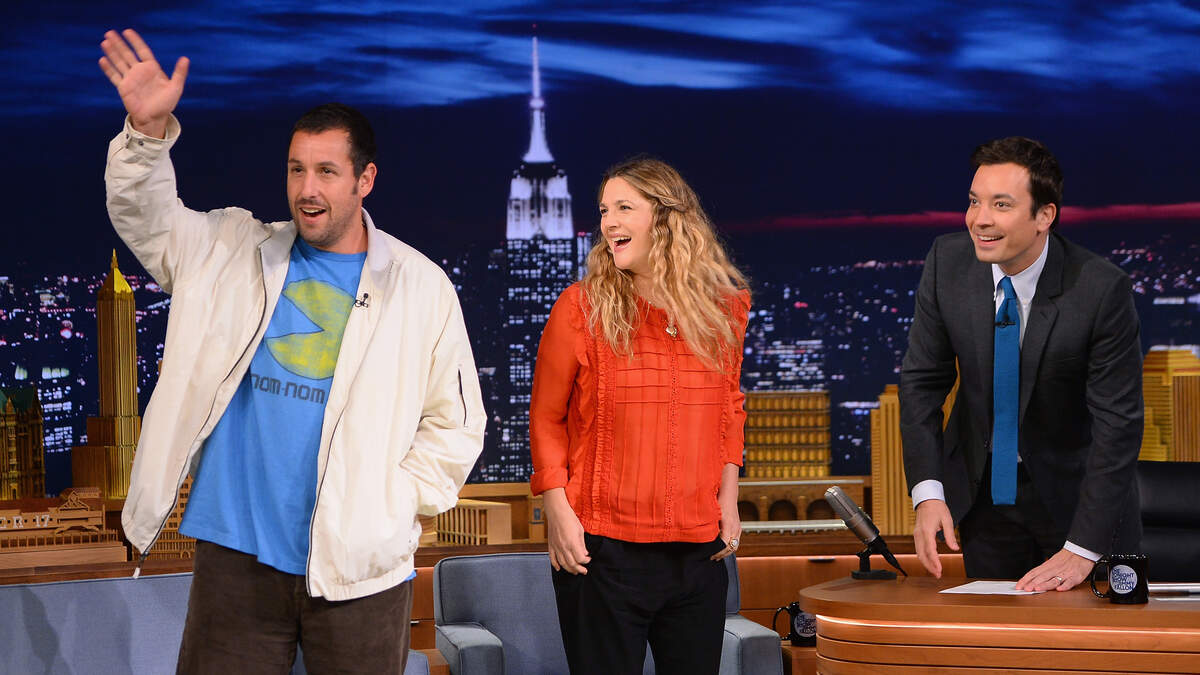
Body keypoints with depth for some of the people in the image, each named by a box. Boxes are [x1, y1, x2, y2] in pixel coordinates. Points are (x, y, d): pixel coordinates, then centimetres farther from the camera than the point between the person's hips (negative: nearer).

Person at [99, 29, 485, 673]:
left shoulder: (422, 288, 3)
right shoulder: (234, 253, 9)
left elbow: (455, 426, 4)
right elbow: (146, 220, 0)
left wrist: (391, 507, -5)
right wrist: (148, 132, -18)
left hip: (357, 567, -1)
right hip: (235, 554, 2)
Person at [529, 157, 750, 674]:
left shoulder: (724, 307, 6)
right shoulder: (581, 307, -3)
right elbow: (545, 418, 2)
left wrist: (727, 497, 9)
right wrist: (559, 514, -7)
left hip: (699, 549, 3)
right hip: (602, 550, -3)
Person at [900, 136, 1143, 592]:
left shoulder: (1101, 289, -24)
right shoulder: (948, 263, -12)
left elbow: (1117, 423, -22)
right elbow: (922, 381, -4)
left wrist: (1082, 550, -27)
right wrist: (928, 492, -16)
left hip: (1075, 492, -3)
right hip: (984, 490, 3)